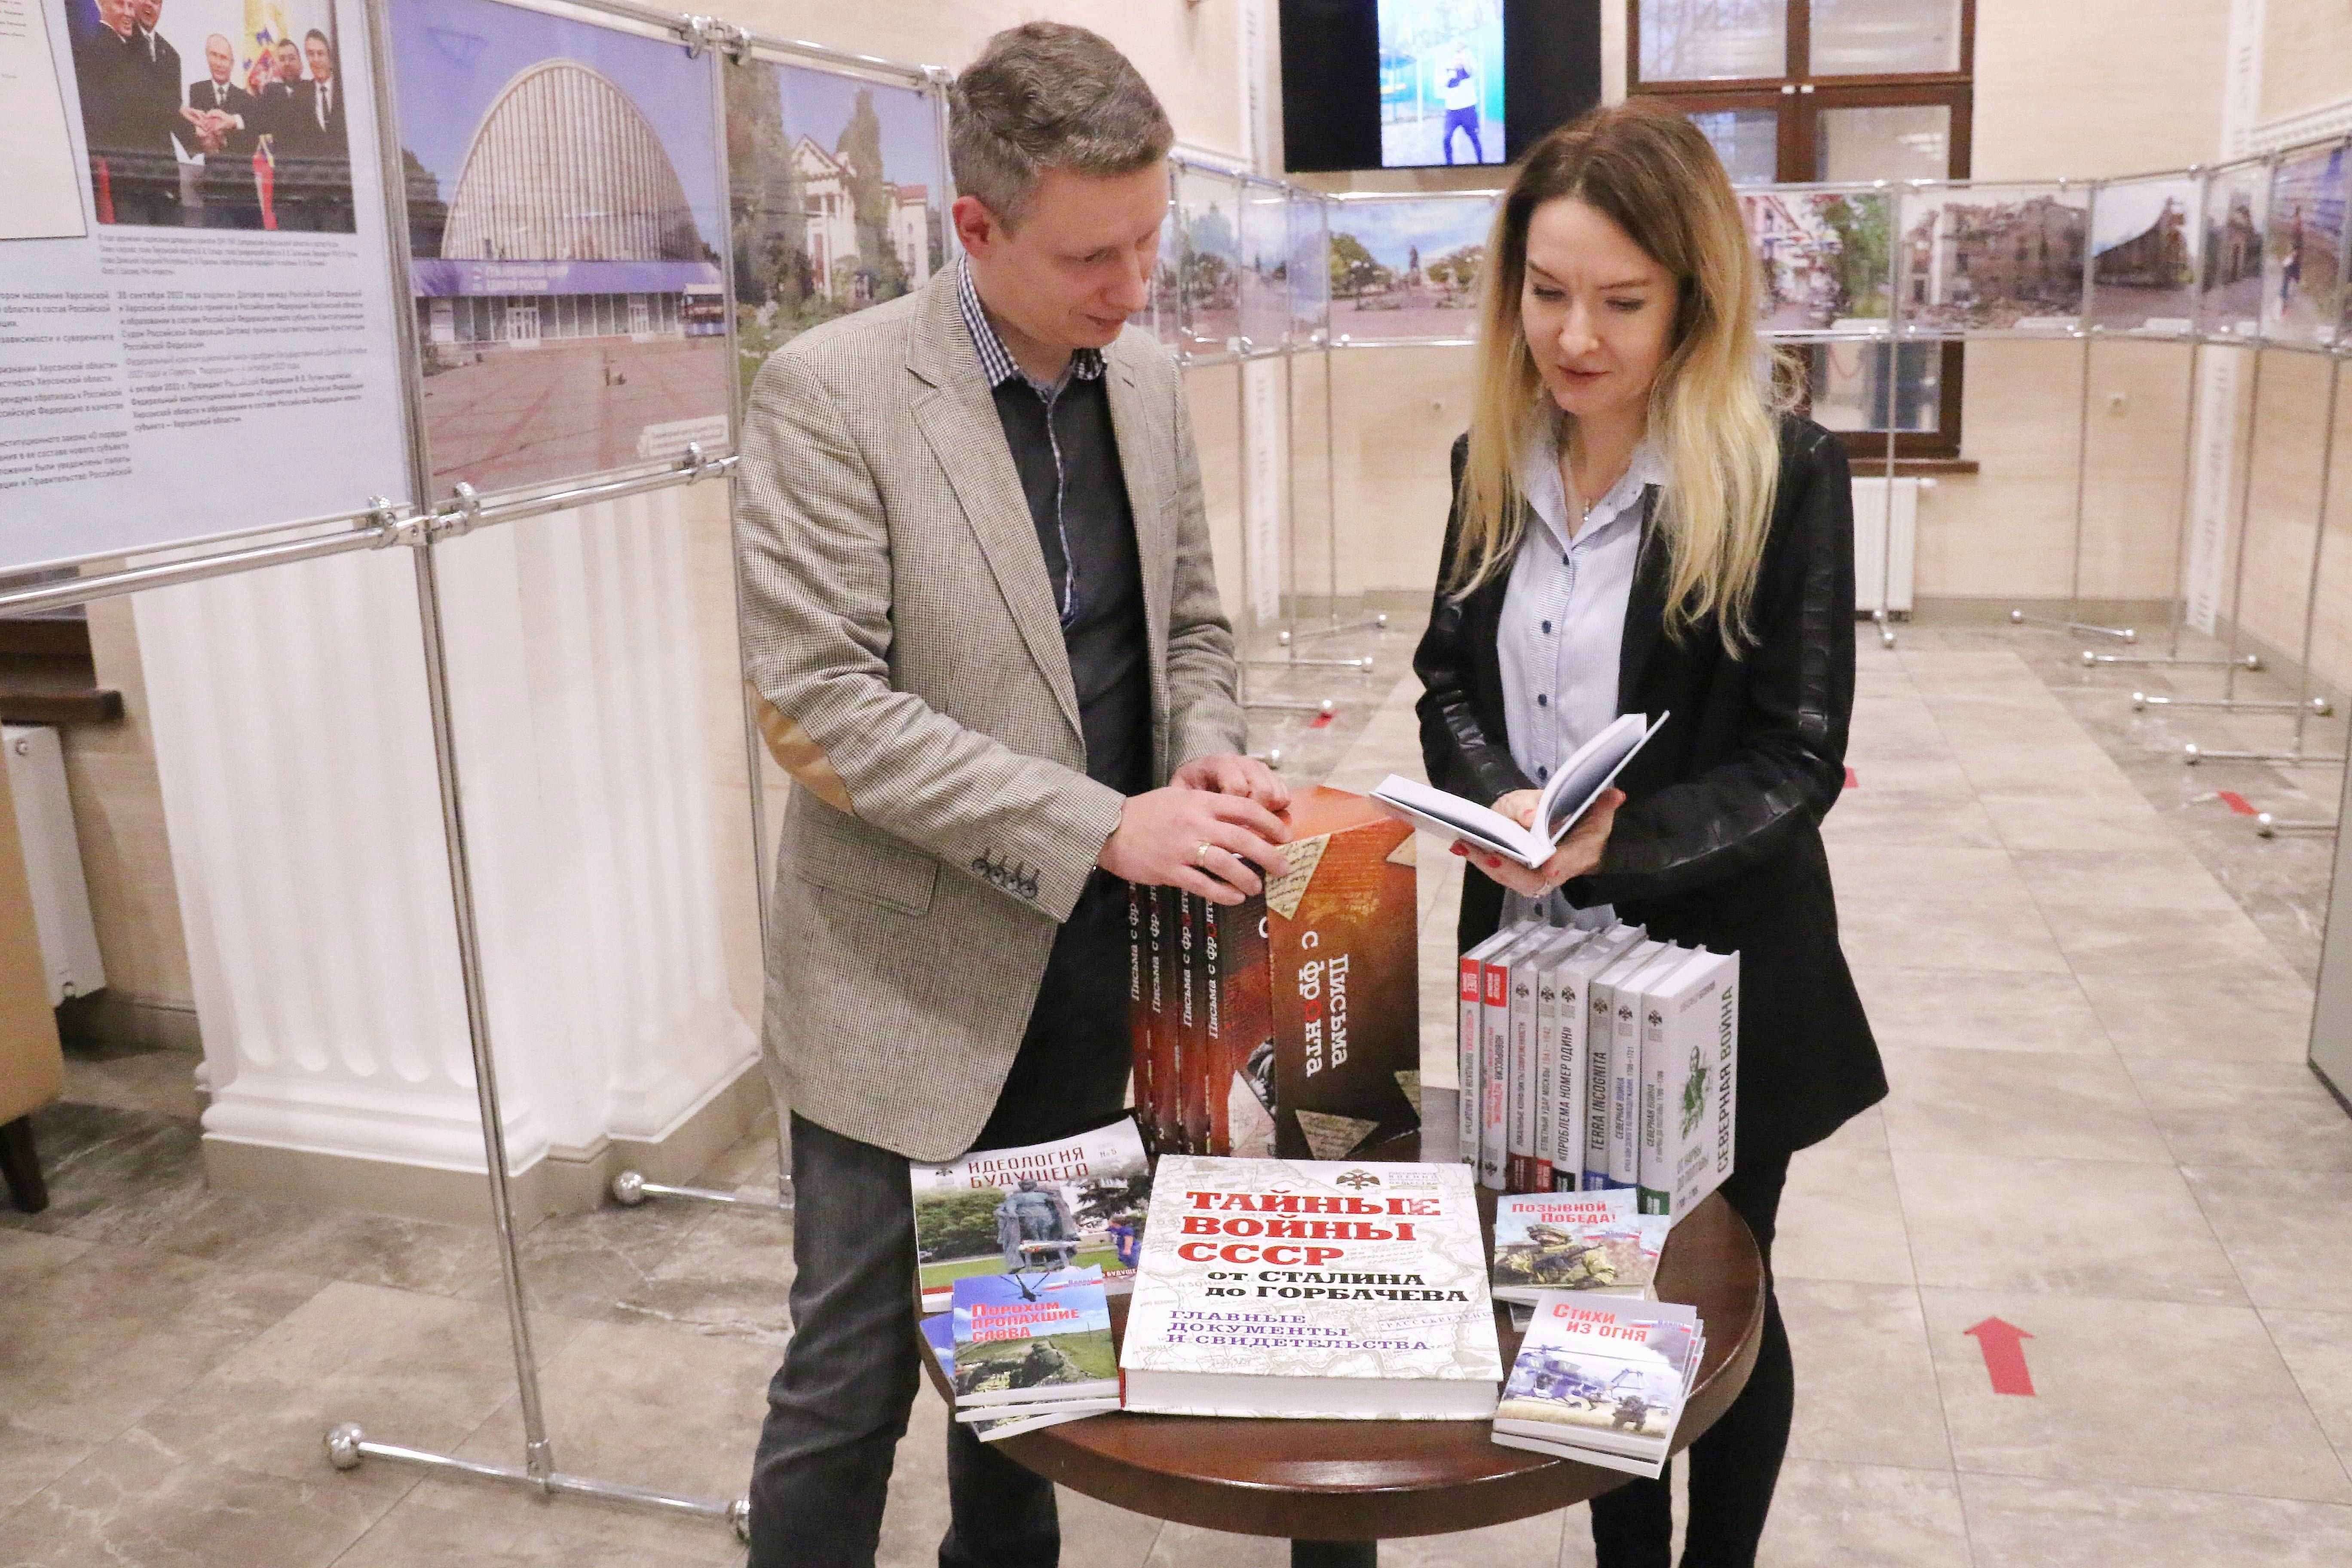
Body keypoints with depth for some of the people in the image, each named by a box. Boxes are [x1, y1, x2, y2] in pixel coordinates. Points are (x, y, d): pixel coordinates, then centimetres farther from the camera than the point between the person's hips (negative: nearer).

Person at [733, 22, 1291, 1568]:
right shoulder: (831, 390, -15)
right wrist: (1103, 827, -23)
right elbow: (818, 704, -20)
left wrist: (1209, 749, -9)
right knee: (853, 1379, 7)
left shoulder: (1147, 377, 3)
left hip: (1101, 972, 6)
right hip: (912, 976, -5)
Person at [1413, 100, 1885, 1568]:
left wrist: (1620, 838, -31)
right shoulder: (1494, 464, 1)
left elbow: (1800, 759, -15)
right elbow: (1451, 682, 6)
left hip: (1718, 976, -4)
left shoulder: (1786, 472, -14)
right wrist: (1501, 804, -15)